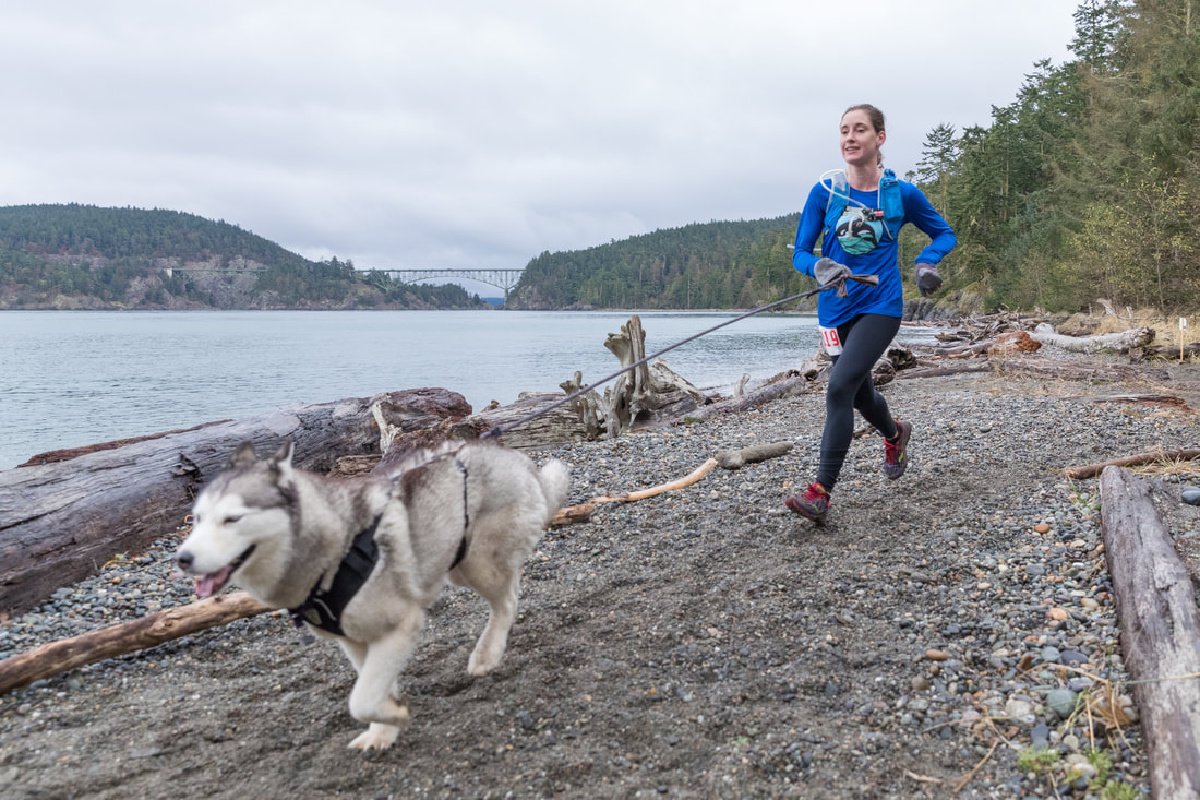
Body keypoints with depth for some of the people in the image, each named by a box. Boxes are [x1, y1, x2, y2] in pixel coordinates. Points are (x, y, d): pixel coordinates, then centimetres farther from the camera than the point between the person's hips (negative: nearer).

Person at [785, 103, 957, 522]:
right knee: (861, 392, 18)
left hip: (881, 305, -3)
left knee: (840, 386, -21)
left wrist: (926, 263, -9)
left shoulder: (901, 193, -3)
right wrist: (820, 267, -23)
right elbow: (800, 252, -1)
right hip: (836, 308, 3)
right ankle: (895, 434, 54)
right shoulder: (824, 191, -2)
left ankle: (821, 491, -16)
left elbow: (944, 234, 12)